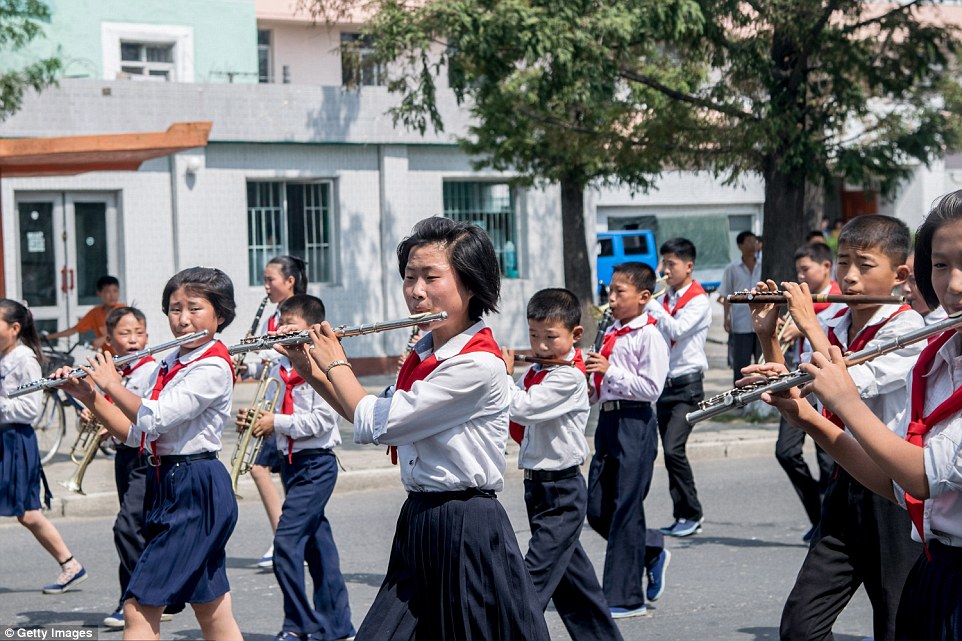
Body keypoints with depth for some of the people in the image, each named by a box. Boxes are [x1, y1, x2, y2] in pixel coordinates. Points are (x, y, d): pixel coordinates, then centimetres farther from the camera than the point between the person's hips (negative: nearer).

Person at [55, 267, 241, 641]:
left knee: (139, 609, -13)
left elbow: (153, 420, -23)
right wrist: (87, 396, 2)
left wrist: (111, 383, -8)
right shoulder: (168, 365, 14)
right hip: (166, 486, 9)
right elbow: (134, 434, 13)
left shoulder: (212, 367, -14)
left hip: (196, 490, -9)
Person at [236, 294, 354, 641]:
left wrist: (276, 423, -18)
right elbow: (272, 413, 21)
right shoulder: (278, 368, 11)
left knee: (287, 540, -14)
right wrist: (253, 419, 0)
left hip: (316, 463, -8)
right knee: (316, 542, 12)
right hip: (290, 462, 8)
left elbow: (323, 420, -20)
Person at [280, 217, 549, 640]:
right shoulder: (422, 355, 9)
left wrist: (335, 363, -2)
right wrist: (313, 373, 11)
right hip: (418, 524, 8)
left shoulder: (478, 365, -19)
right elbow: (375, 421, 20)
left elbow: (376, 424, -17)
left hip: (466, 531, -8)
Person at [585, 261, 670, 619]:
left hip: (634, 422, -8)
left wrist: (610, 371, -20)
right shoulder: (611, 334, 15)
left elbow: (651, 388, -18)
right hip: (608, 419, 8)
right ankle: (651, 550, 31)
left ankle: (625, 598, 2)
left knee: (625, 509, -4)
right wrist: (590, 390, 4)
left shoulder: (648, 335, -10)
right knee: (597, 510, 8)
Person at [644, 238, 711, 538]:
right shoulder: (665, 298, 13)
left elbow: (676, 329, -22)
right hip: (665, 384, 7)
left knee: (673, 449, -17)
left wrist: (649, 303, -17)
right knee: (671, 452, 7)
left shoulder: (698, 300, -8)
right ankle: (682, 516, 13)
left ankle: (692, 514, -7)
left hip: (687, 385, -7)